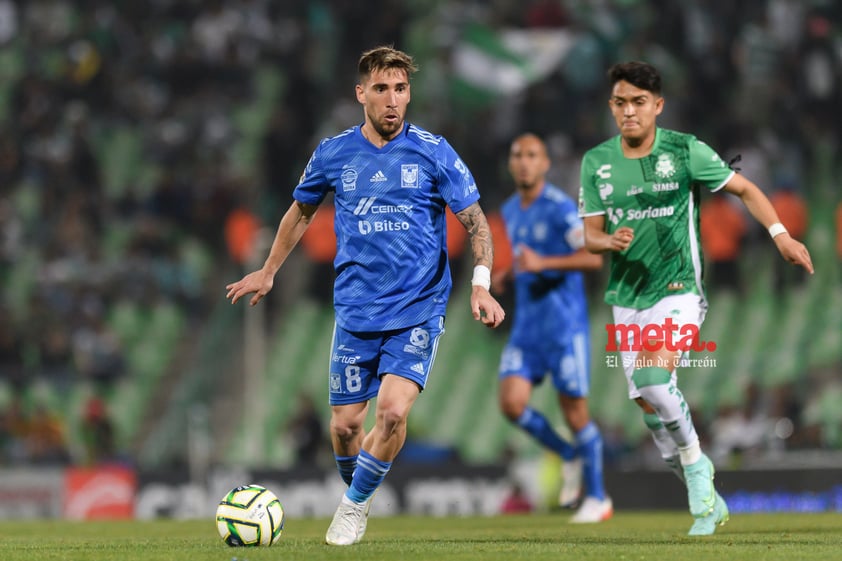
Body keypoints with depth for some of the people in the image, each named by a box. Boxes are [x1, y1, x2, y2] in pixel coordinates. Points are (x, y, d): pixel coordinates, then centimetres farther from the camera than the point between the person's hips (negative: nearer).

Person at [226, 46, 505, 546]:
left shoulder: (433, 151, -4)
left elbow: (475, 220, 0)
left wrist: (481, 284, -13)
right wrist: (269, 271, 26)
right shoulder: (334, 154, 3)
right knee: (345, 423, 4)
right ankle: (353, 490, 34)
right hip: (355, 312, 2)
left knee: (393, 409, -19)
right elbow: (301, 212, 21)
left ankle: (355, 504, 3)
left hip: (418, 311, -2)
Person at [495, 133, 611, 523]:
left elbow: (594, 257, -18)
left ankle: (597, 498, 13)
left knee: (575, 412, -1)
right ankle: (570, 456, 15)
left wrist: (542, 263, -27)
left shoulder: (559, 207, -12)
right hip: (526, 325, 6)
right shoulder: (510, 211, 12)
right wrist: (510, 273, 9)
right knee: (512, 403, -9)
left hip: (564, 324, -6)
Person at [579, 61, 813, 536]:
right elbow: (591, 235, 6)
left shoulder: (685, 150, -7)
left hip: (678, 290, -4)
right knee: (649, 405, 4)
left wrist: (781, 234, -11)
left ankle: (695, 463, -2)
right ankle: (706, 501, 20)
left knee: (653, 379, -27)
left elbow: (744, 188, 2)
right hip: (627, 297, 5)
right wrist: (610, 241, -18)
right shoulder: (596, 162, 2)